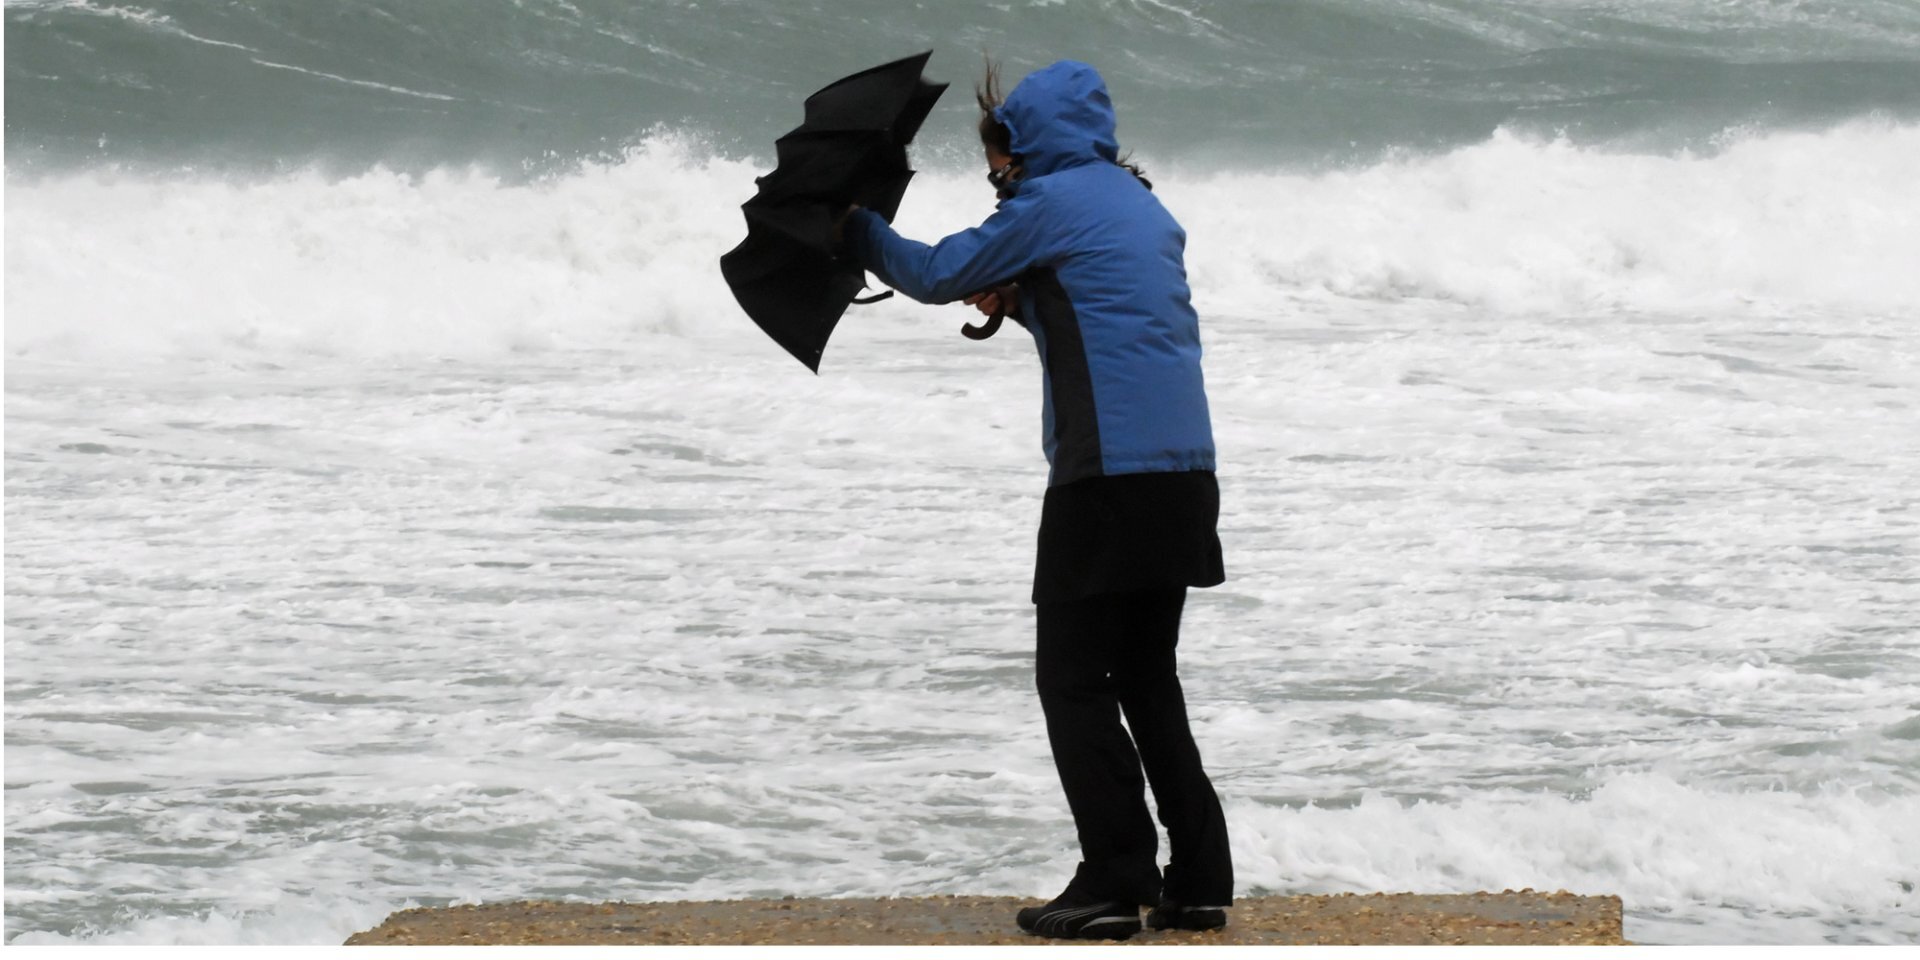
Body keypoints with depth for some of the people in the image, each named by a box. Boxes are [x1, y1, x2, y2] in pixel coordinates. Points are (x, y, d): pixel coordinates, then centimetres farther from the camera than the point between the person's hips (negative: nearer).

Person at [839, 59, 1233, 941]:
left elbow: (934, 276, 2)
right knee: (1147, 678, 14)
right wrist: (1019, 304, 17)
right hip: (1185, 471, 8)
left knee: (1074, 679, -2)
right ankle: (1197, 880, 11)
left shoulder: (1050, 202, -5)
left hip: (1107, 476, -8)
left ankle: (1116, 881, -6)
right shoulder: (1145, 208, 19)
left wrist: (853, 228, 19)